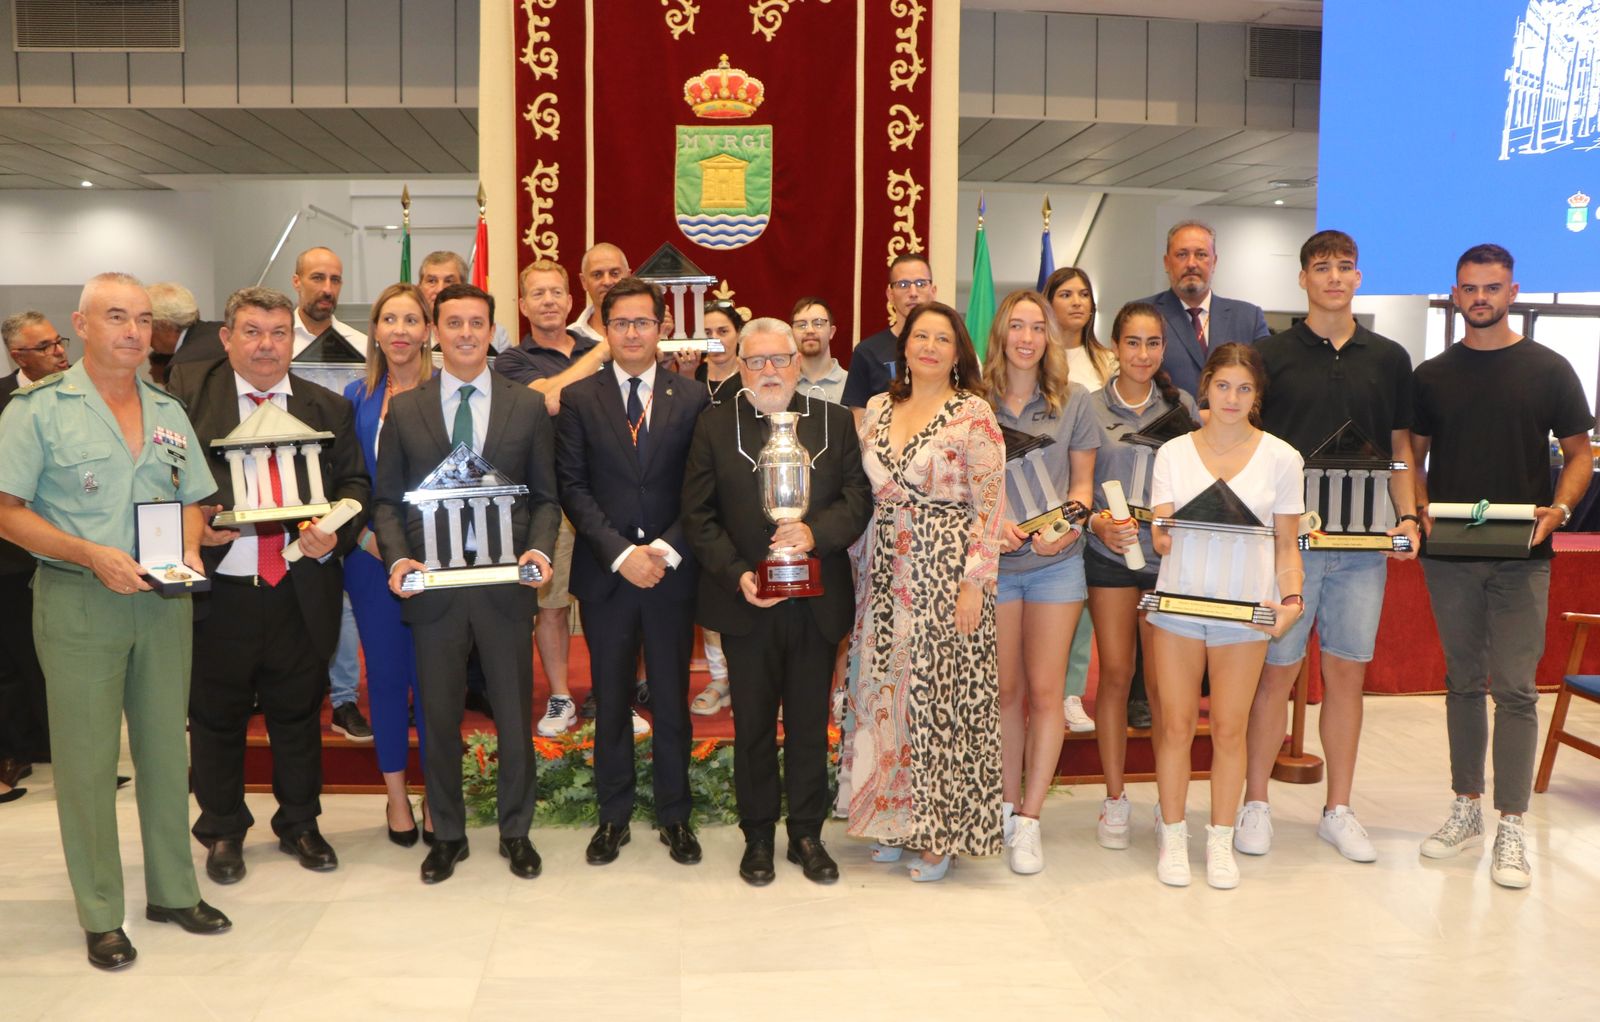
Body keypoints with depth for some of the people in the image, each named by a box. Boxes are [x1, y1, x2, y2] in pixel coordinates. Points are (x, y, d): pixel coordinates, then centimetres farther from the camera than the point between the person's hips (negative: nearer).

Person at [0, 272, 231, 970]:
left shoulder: (169, 413, 11)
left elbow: (192, 501, 17)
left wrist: (190, 549, -4)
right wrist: (91, 555, -18)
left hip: (164, 600, 4)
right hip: (78, 601, -4)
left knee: (166, 748, 10)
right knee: (87, 759, 2)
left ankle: (173, 891, 23)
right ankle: (100, 916, 14)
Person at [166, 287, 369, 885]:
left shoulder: (328, 408, 7)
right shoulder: (187, 393, 0)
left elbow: (355, 483, 6)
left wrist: (334, 533, -11)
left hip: (302, 592, 2)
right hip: (218, 592, -1)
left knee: (298, 712, 14)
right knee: (216, 717, 12)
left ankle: (299, 825, 32)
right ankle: (222, 833, 31)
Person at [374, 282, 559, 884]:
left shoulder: (527, 407, 4)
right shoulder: (403, 410, 5)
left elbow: (545, 497, 5)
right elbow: (388, 500, 6)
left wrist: (540, 549, -12)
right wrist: (397, 558, -11)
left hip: (506, 584, 0)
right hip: (432, 586, 1)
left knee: (515, 714, 10)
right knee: (439, 717, 11)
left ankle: (515, 831, 27)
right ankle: (447, 834, 28)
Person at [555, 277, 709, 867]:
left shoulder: (691, 398, 3)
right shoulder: (579, 399, 3)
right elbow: (572, 487, -2)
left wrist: (666, 550, -12)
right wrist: (621, 553, -12)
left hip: (672, 573, 0)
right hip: (605, 574, 0)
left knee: (672, 700, 9)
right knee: (611, 701, 9)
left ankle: (675, 815, 23)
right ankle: (614, 816, 23)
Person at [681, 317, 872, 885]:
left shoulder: (834, 422, 4)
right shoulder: (715, 425, 1)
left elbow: (858, 498, 0)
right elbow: (698, 516, -1)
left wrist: (816, 532, -19)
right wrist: (737, 575, -12)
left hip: (817, 603, 1)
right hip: (747, 603, -1)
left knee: (810, 724, 10)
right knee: (753, 726, 10)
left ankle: (806, 833, 26)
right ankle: (758, 837, 25)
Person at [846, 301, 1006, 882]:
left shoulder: (972, 415, -6)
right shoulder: (877, 409, 10)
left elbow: (990, 506, -9)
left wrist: (974, 583, -13)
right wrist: (860, 568, 10)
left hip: (946, 572, -5)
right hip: (885, 575, 5)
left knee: (940, 693, 0)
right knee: (886, 693, 9)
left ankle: (941, 831, 14)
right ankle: (896, 815, 23)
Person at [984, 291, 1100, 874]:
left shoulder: (1073, 401, 4)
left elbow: (1082, 482, 8)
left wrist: (1065, 528, -11)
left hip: (1056, 562, 0)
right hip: (993, 560, 0)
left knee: (1046, 689, 1)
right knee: (1005, 690, 8)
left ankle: (1029, 820, 9)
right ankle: (1008, 806, 22)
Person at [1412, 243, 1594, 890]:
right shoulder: (1431, 376, 9)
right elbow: (1414, 455, 12)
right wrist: (1421, 509, -7)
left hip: (1522, 554, -2)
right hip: (1448, 555, 3)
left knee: (1514, 688, -4)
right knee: (1463, 682, 11)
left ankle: (1511, 827, 3)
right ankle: (1466, 810, 21)